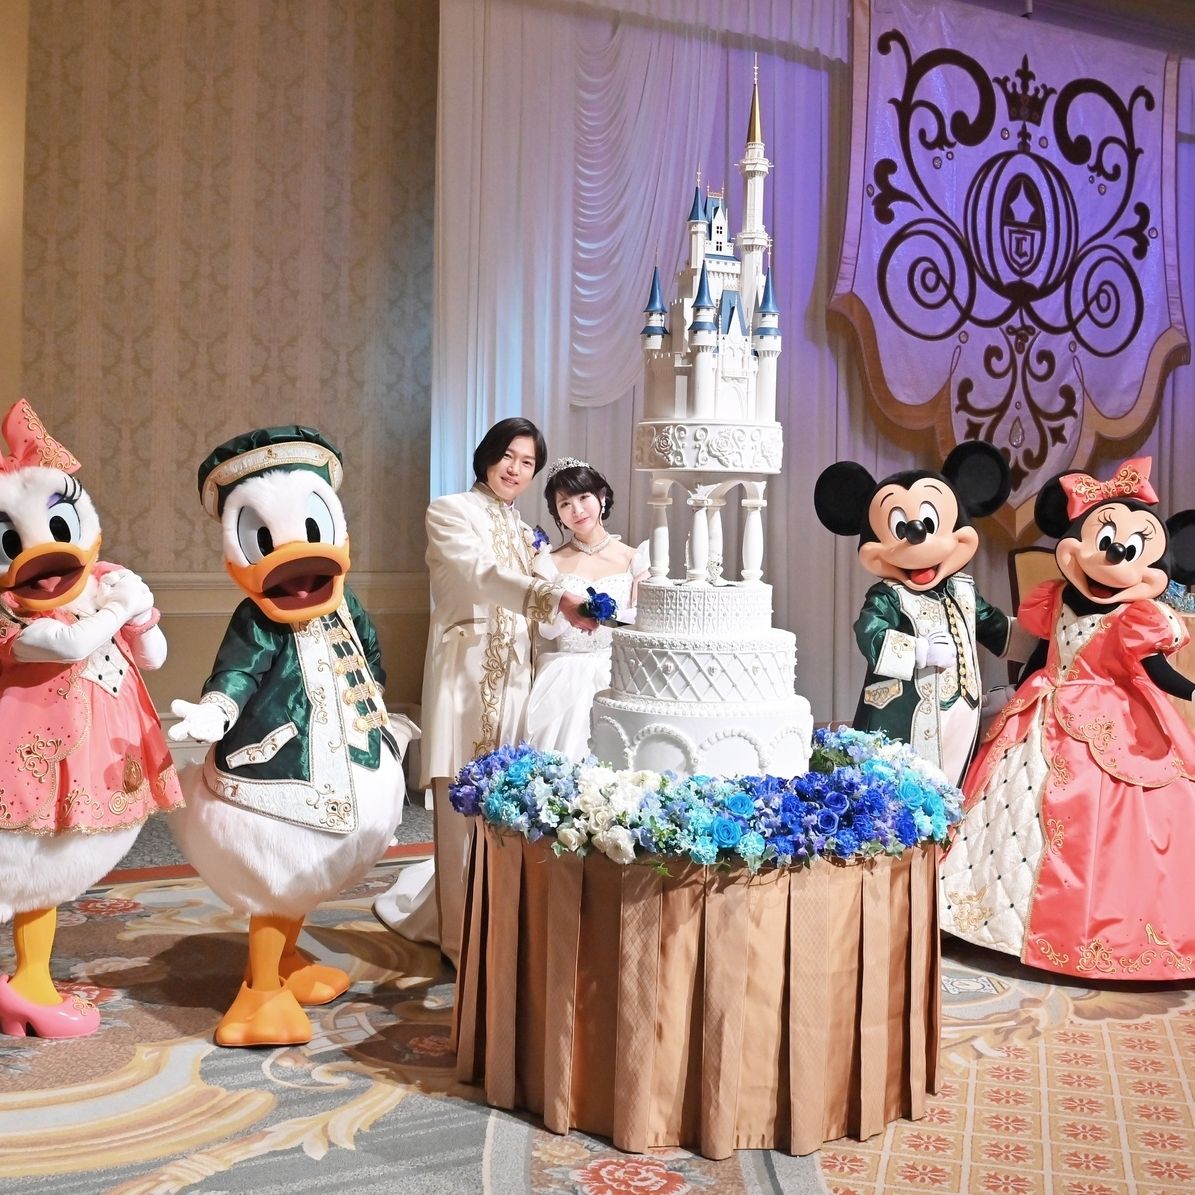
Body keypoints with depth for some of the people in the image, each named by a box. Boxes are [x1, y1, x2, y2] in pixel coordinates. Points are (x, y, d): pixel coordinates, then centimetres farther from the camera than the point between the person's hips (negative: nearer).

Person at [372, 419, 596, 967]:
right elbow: (483, 574, -20)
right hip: (464, 673, -7)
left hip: (512, 675, 7)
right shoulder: (450, 512, -2)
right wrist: (556, 597, -33)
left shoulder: (523, 531, 19)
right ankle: (464, 938, 3)